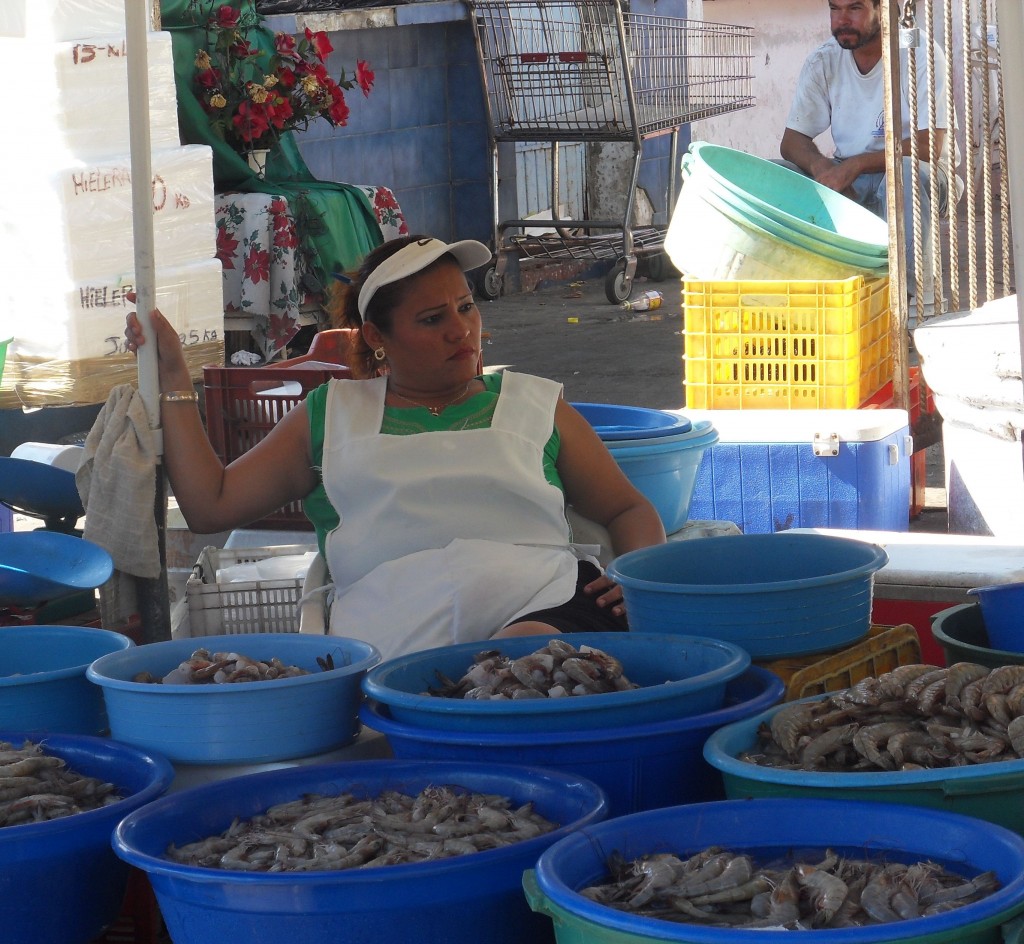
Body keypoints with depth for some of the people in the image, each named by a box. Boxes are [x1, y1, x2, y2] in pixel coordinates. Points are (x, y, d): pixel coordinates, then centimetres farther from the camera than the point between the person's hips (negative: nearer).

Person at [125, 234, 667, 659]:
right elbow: (211, 505, 21)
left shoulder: (535, 405, 26)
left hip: (544, 603, 1)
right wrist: (172, 377, 19)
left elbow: (630, 511, 27)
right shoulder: (331, 416, 26)